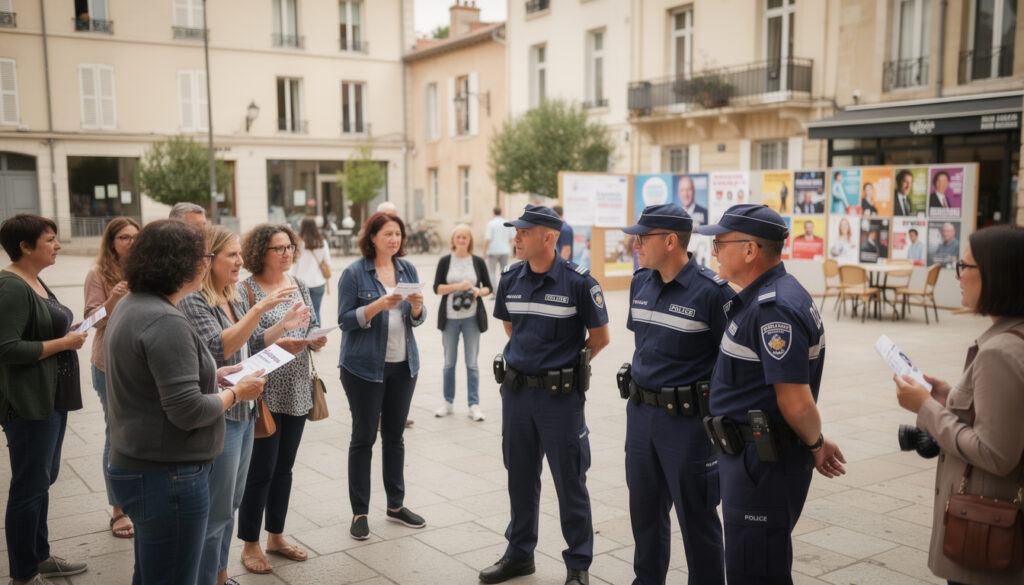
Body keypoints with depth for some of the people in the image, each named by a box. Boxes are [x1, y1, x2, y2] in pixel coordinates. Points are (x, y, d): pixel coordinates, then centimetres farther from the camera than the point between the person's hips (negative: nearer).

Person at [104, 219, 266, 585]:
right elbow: (187, 411, -25)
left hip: (135, 468, 10)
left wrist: (210, 377, 9)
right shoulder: (166, 321, -22)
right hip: (169, 477, -10)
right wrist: (236, 393, -9)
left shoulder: (130, 307, 8)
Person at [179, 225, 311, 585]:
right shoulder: (193, 301, -15)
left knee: (230, 505, 19)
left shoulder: (233, 300, 9)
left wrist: (284, 326, 0)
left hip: (244, 413, 8)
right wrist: (260, 308, -33)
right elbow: (220, 347, -27)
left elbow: (251, 345, 16)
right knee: (216, 512, 2)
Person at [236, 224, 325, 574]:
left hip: (296, 393, 6)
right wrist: (278, 345, -26)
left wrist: (317, 339, -9)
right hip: (264, 395, -6)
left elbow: (313, 327, 12)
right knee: (260, 470, 1)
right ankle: (250, 545, 17)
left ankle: (276, 536, 30)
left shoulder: (299, 286, 9)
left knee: (284, 466, 15)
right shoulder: (246, 290, -9)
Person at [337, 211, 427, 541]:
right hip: (365, 365, -4)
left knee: (395, 435, 13)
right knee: (364, 437, 3)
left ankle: (396, 505, 25)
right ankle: (359, 512, 13)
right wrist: (378, 305, -24)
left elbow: (417, 319, 9)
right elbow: (346, 320, -11)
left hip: (403, 365, 5)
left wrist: (417, 307, -13)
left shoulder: (407, 269, 6)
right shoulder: (355, 273, -8)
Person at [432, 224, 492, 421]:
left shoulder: (478, 262, 3)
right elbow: (437, 288, -3)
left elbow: (488, 287, 8)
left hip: (471, 317, -1)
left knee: (472, 363, 1)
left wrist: (478, 291, -13)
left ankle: (474, 405, 7)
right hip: (450, 317, 1)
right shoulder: (445, 261, 3)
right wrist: (458, 286, -17)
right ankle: (448, 403, 20)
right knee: (449, 362, 9)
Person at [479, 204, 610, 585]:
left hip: (560, 395, -5)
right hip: (516, 392, 5)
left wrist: (564, 365, 7)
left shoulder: (578, 282, -12)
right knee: (520, 478, 16)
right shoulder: (510, 279, 2)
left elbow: (600, 338, -2)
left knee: (570, 482, 5)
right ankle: (519, 554, 32)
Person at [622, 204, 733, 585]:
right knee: (645, 509, 19)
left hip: (687, 418, -7)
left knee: (696, 515, 5)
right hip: (640, 411, 7)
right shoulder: (640, 283, 6)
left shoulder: (711, 291, -16)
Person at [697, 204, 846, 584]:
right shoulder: (760, 299, 10)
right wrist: (815, 444, 16)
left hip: (763, 466, -11)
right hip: (752, 457, 11)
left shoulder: (774, 310, -24)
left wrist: (816, 445, -10)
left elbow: (797, 403, -26)